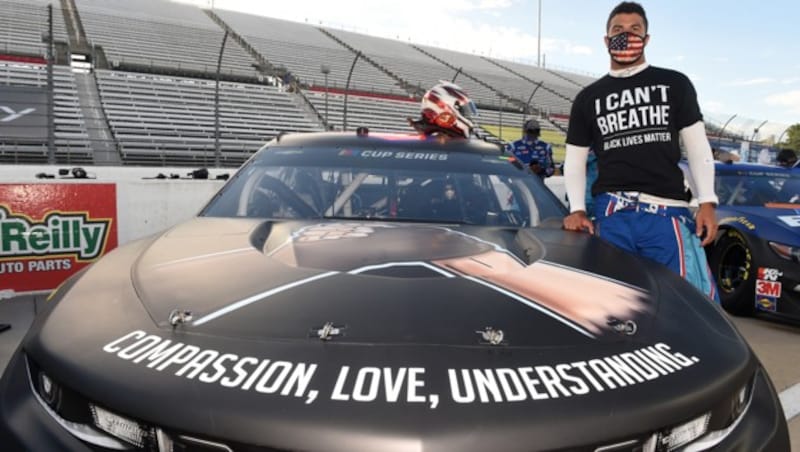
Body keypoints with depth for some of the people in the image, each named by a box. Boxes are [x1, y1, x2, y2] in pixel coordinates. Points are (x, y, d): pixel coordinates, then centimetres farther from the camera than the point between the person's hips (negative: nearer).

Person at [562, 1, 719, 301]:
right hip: (611, 214, 1)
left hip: (667, 212, 0)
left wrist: (707, 201, 1)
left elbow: (698, 147, 11)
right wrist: (577, 209, 0)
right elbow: (574, 160, 14)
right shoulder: (588, 98, 15)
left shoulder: (675, 84, 13)